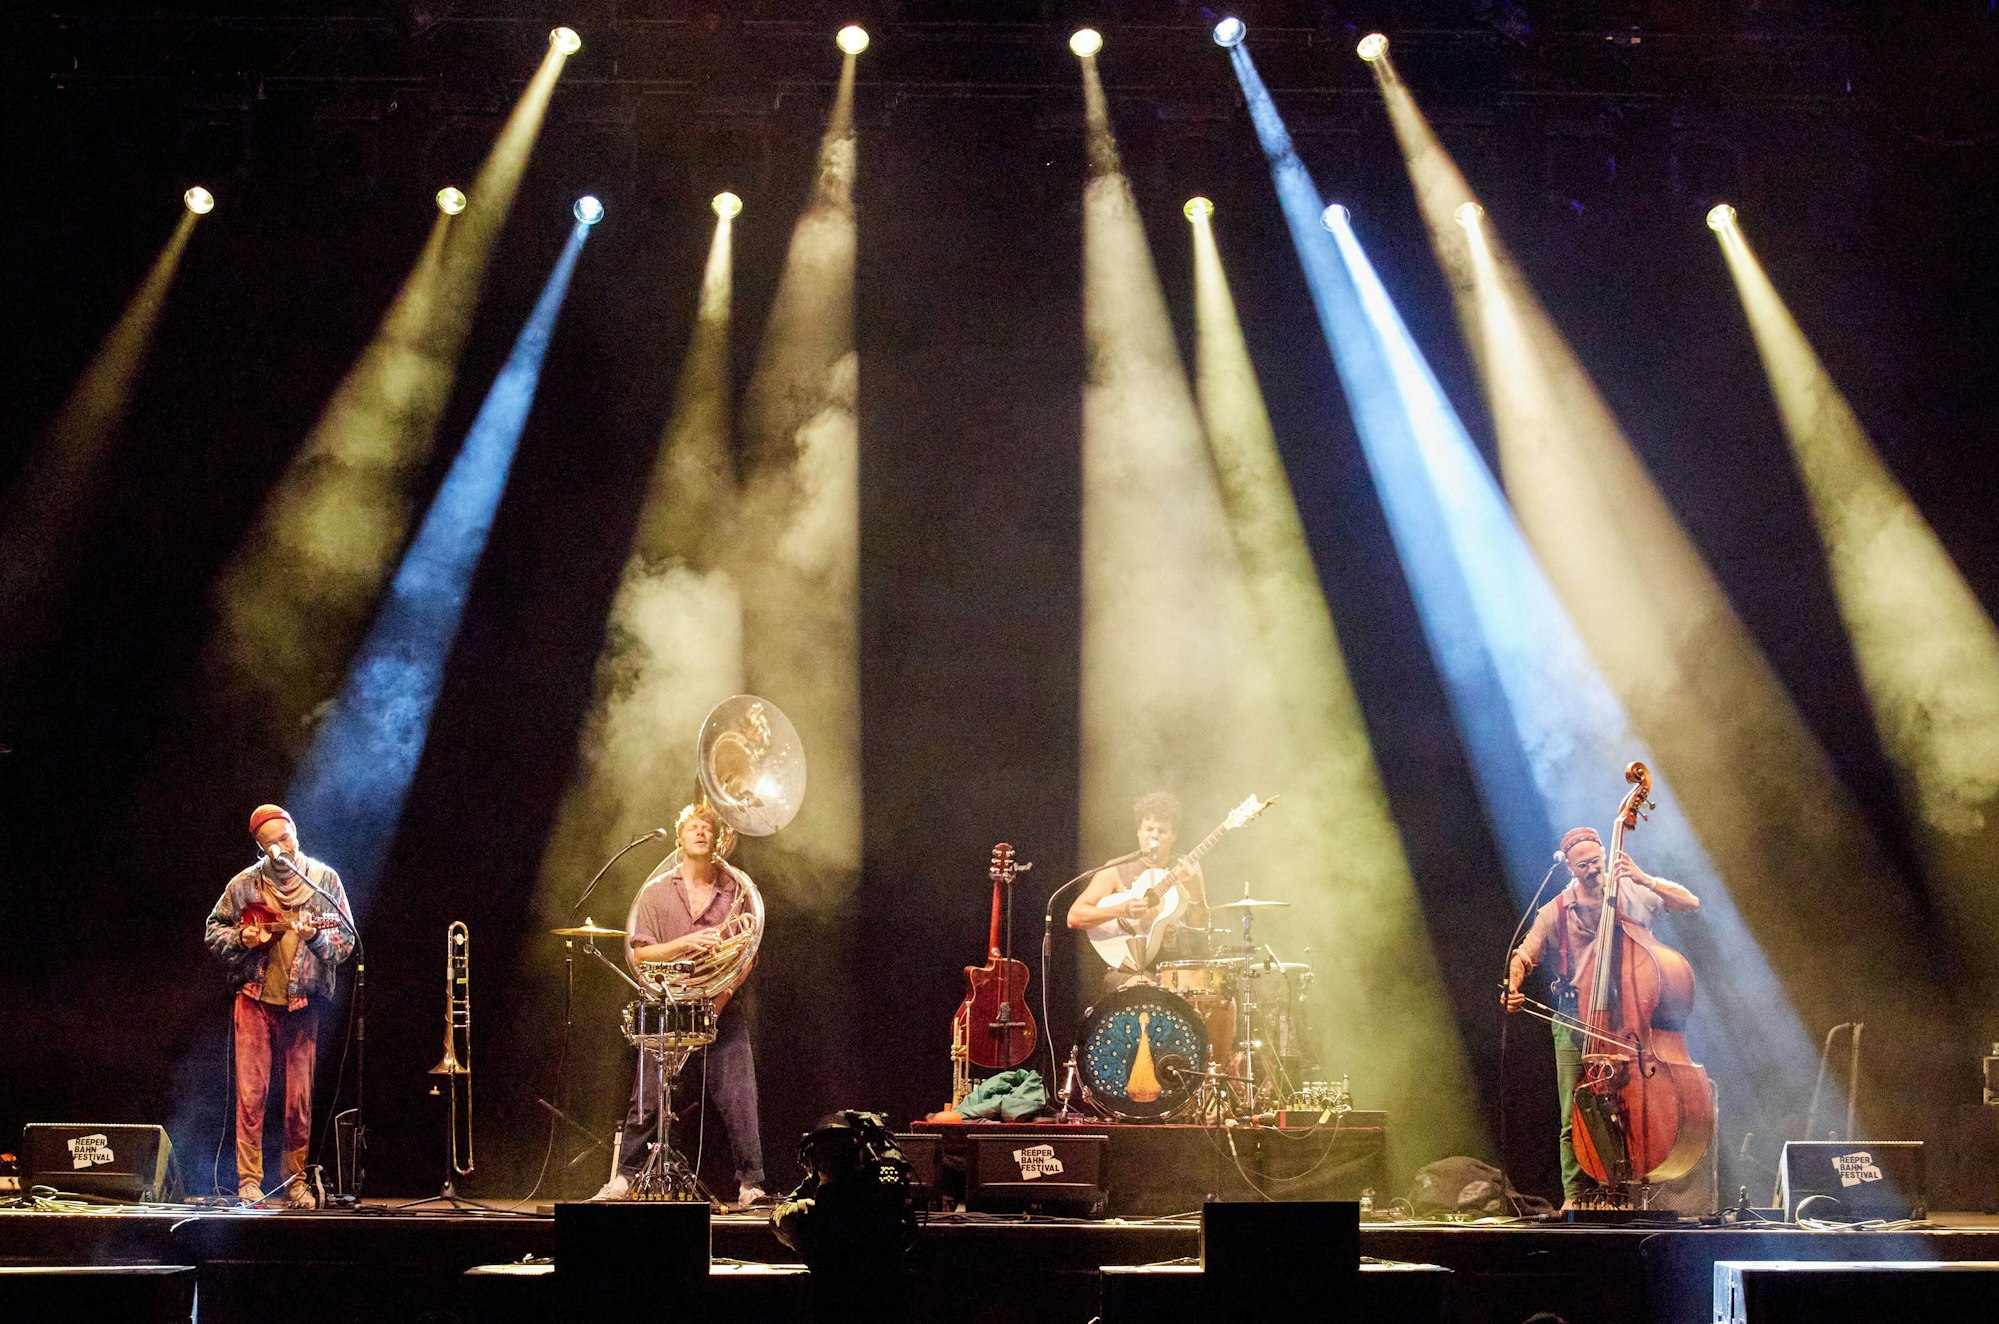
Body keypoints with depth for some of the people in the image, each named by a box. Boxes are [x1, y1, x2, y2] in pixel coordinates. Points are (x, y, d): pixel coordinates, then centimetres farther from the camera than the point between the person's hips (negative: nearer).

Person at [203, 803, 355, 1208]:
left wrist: (315, 937, -17)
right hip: (255, 997, 0)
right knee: (251, 1091, -4)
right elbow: (214, 930, 13)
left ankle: (295, 1180, 12)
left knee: (300, 1096, 2)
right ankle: (249, 1182, 0)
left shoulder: (323, 879, 3)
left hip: (303, 1002, 0)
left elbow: (346, 941, 2)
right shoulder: (244, 884, 4)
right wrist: (241, 937, -6)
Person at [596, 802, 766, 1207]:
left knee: (737, 1096, -6)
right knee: (647, 1099, 0)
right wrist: (686, 943, -13)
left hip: (722, 1011, 0)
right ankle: (622, 1179, 11)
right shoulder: (656, 891, 6)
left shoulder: (736, 888, 7)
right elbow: (640, 953, 2)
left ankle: (751, 1185, -1)